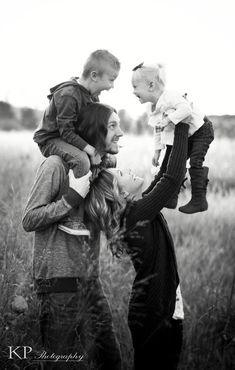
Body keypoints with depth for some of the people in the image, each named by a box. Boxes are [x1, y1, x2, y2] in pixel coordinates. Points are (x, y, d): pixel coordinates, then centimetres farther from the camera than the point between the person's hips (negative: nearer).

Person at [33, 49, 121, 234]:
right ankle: (69, 217, -32)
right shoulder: (68, 95, -27)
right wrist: (89, 149, -32)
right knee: (81, 160, -36)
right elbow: (65, 131, -28)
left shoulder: (93, 96, 4)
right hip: (51, 139, -10)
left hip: (71, 139, 10)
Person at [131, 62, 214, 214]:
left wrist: (168, 120, -40)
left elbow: (185, 109, -43)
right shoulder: (155, 109, 3)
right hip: (184, 138, 10)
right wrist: (157, 150, 10)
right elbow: (158, 131, 13)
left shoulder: (170, 96, -27)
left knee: (195, 162, -21)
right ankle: (170, 198, 16)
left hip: (201, 130, -10)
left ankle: (199, 200, -17)